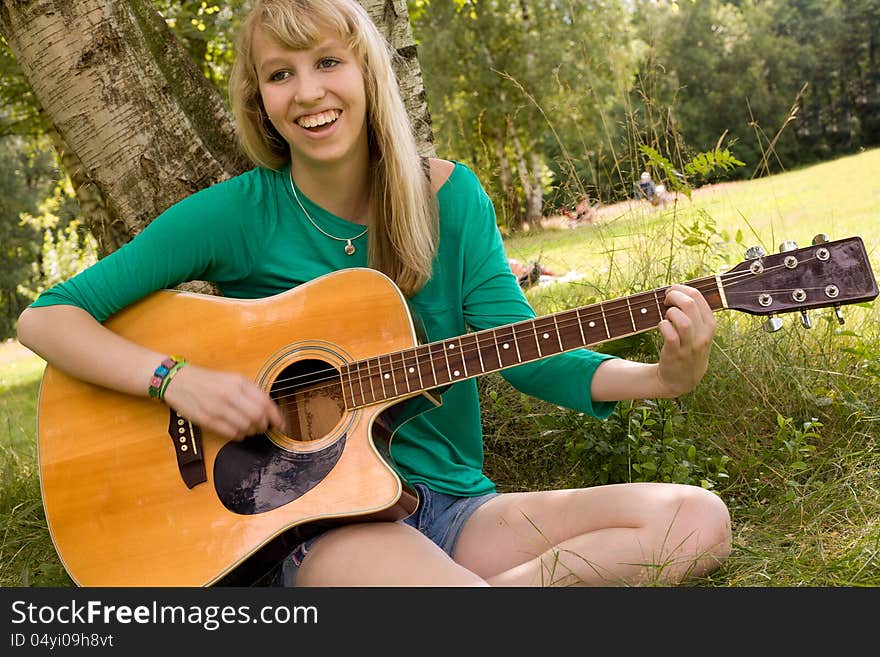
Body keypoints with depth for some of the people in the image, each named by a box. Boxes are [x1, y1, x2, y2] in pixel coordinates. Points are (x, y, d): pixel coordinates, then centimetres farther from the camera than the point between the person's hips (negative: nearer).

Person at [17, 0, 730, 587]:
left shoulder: (448, 195, 4)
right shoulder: (238, 213, -5)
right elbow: (45, 317, -3)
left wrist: (661, 376, -20)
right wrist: (177, 378, -19)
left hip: (452, 502, 5)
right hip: (312, 516, -4)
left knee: (697, 519, -13)